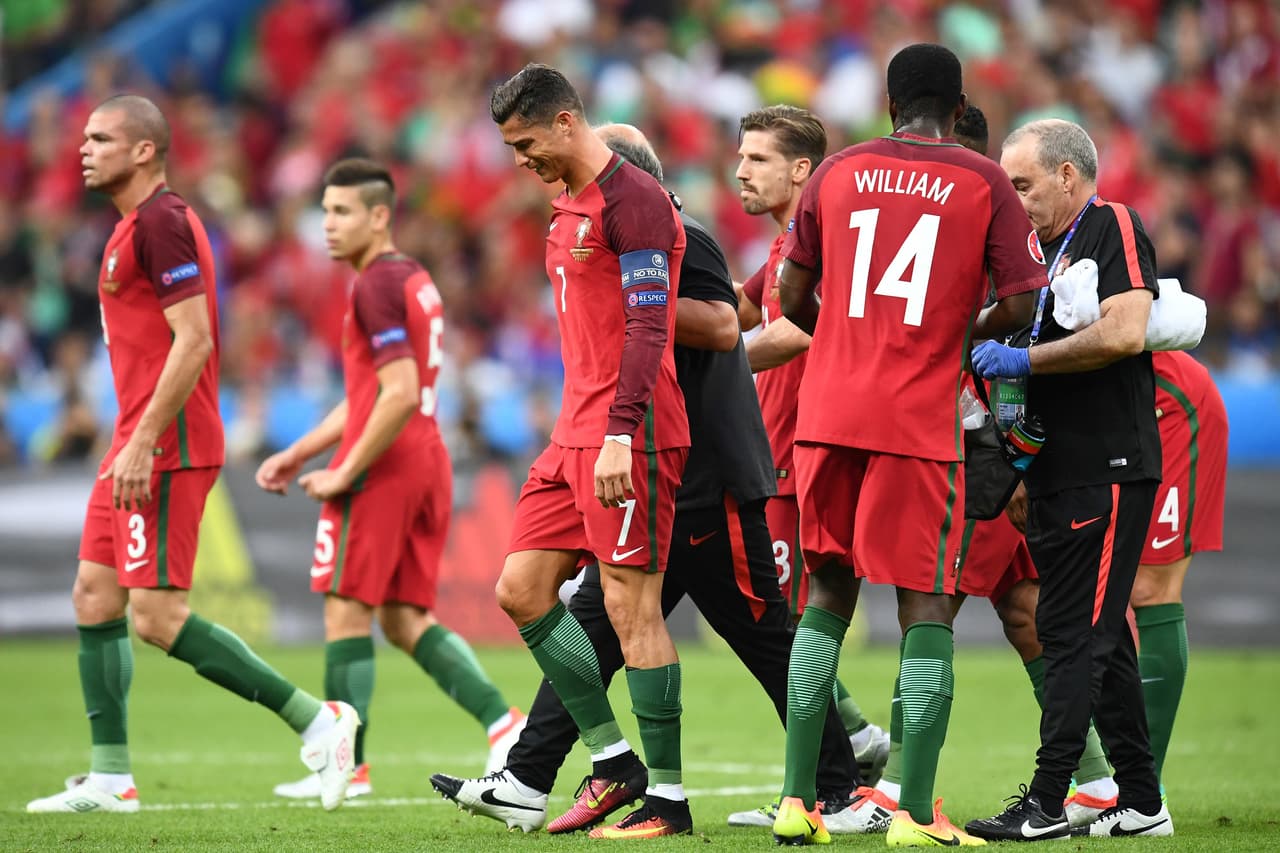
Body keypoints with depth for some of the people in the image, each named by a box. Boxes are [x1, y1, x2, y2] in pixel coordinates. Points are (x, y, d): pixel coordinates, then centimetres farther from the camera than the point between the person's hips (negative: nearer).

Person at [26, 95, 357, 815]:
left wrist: (143, 442, -23)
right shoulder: (137, 224, 18)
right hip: (140, 447, 11)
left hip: (163, 448, -11)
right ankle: (110, 778, 11)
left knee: (158, 615, -13)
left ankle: (317, 721, -9)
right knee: (94, 599, 8)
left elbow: (193, 340, -21)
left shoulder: (161, 222, -13)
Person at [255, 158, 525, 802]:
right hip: (428, 464, 9)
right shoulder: (416, 280, 19)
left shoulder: (377, 287, -13)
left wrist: (344, 473, -16)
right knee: (405, 620, 10)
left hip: (384, 466, -9)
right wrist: (297, 454, 22)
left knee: (346, 610, -1)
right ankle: (502, 722, -3)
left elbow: (399, 395, -22)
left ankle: (347, 765, -1)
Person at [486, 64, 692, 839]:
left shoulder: (632, 200, -12)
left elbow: (647, 325, -19)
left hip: (628, 436, -10)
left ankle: (669, 800, -2)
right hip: (577, 434, 10)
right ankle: (612, 759, 13)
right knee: (522, 590, 6)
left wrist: (619, 434, -25)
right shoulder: (571, 206, 18)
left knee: (631, 607, -7)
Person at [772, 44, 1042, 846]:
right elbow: (1019, 306, -4)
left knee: (829, 593, 13)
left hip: (828, 413, 3)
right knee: (927, 604, 1)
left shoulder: (836, 173, 9)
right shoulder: (984, 183, 1)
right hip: (920, 422, -3)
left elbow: (793, 299, 11)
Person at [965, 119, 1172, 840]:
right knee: (1097, 639, 11)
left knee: (1077, 635, -10)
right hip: (1059, 475, 10)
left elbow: (1126, 332, -22)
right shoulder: (1046, 249, 19)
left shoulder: (1114, 230, -8)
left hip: (1110, 470, -10)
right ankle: (1141, 803, 15)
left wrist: (1024, 358, -18)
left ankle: (1046, 802, -11)